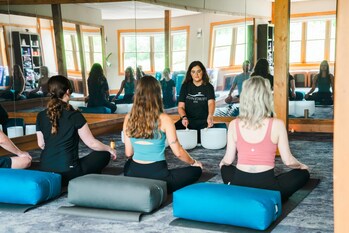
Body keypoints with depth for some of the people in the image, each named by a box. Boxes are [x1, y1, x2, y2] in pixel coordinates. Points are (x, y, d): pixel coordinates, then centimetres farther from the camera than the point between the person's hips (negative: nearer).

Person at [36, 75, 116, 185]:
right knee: (104, 155, 12)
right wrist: (110, 149, 14)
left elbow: (41, 144, 13)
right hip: (67, 172, -6)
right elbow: (92, 143, -4)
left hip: (45, 171, 6)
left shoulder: (41, 116, 2)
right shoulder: (75, 115, -11)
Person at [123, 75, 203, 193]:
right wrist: (194, 162, 12)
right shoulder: (164, 119, -14)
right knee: (196, 169, 17)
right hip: (157, 175, -5)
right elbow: (178, 152, -8)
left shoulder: (128, 118, -3)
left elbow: (128, 153, 5)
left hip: (133, 175, 5)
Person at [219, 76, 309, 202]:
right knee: (303, 173, 23)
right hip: (266, 186, -2)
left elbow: (228, 160, 3)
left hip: (239, 184, 2)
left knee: (225, 167, 37)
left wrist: (222, 163, 28)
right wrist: (301, 165, 18)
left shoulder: (234, 125, -4)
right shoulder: (277, 124, -11)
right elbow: (288, 161, -5)